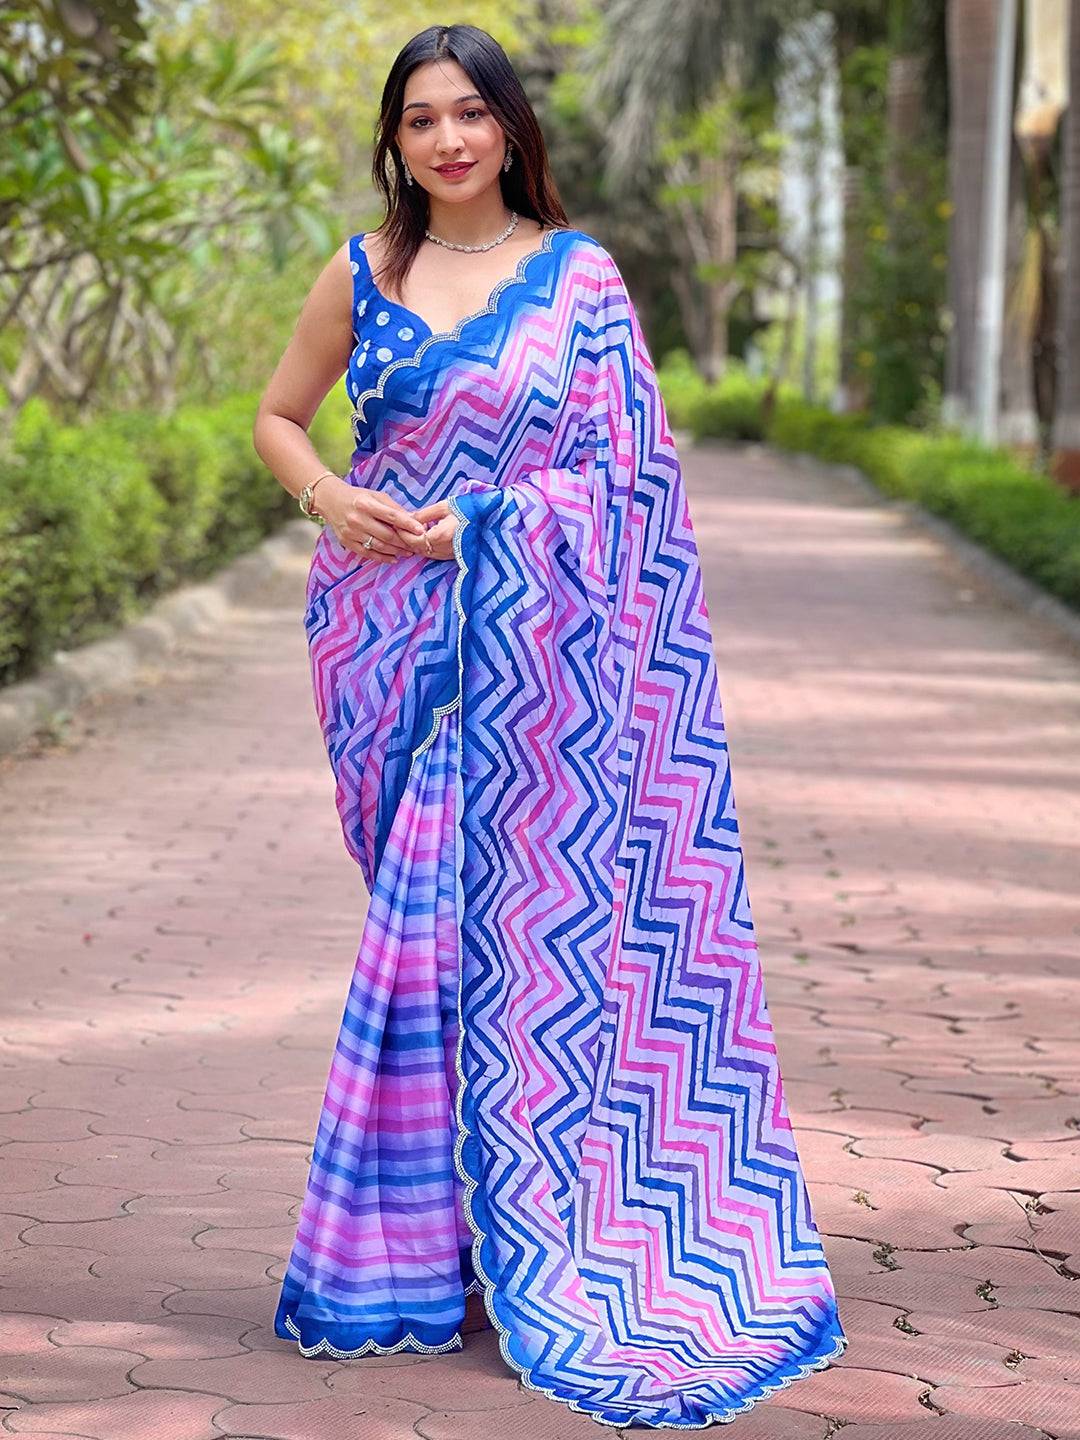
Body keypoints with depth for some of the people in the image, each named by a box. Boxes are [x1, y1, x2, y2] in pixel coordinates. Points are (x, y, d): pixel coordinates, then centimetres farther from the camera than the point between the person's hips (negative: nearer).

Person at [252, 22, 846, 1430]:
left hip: (520, 641, -2)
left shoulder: (580, 275, 2)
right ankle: (430, 1225, 14)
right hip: (386, 628, 2)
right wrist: (331, 501, -4)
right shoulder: (366, 271, 8)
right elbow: (279, 417, 16)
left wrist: (478, 524, -12)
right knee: (423, 907, 3)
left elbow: (625, 471, -2)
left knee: (501, 898, -4)